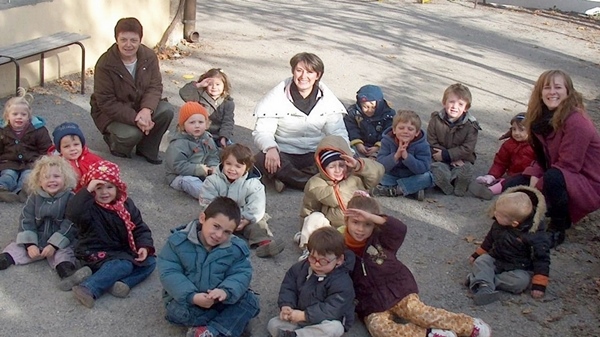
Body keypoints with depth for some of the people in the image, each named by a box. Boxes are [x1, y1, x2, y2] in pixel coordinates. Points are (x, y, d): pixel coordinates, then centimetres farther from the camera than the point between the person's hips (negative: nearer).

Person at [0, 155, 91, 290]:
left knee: (64, 253, -31)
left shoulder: (70, 198, -8)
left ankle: (67, 274, -55)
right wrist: (30, 244, -14)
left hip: (60, 243, -5)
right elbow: (26, 220, -1)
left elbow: (70, 224, -13)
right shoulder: (35, 197, 2)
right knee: (15, 247, -11)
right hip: (35, 240, 5)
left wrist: (54, 245, -20)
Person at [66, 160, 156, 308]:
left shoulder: (126, 204, 4)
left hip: (123, 251, 7)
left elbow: (140, 227, 7)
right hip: (97, 254, -7)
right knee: (123, 265, -32)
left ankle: (122, 283, -30)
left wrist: (144, 246, -11)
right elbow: (72, 213, -36)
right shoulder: (90, 207, -13)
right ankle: (89, 289, -41)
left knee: (149, 261, -10)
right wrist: (88, 190, -39)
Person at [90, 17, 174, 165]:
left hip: (141, 106, 5)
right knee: (131, 134, -32)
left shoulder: (149, 57, -10)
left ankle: (147, 149, 1)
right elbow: (106, 103, -22)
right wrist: (135, 119, -32)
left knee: (166, 111, -22)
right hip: (111, 113, -5)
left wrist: (147, 109, -31)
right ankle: (113, 140, 8)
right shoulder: (104, 65, -24)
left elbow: (155, 86, -10)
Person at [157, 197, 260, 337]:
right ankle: (225, 325, -15)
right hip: (188, 299, -2)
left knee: (250, 300, -18)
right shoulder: (178, 241, -16)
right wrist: (192, 296, -33)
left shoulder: (236, 248, -10)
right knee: (177, 311, -34)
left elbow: (241, 274, -14)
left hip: (218, 299, 2)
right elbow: (169, 273, -19)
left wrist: (226, 291, -37)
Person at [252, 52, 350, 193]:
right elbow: (262, 131, -8)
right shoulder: (277, 97, -5)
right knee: (262, 160, -35)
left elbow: (337, 132, 4)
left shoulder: (328, 100, 2)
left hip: (316, 155, 2)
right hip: (284, 154, -2)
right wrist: (271, 148, -31)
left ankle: (287, 177, -22)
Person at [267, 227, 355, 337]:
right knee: (273, 324, -10)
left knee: (335, 328, -38)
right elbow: (288, 287, 5)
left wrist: (304, 315, -32)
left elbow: (332, 310, -28)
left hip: (325, 322, -5)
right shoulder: (301, 267, -3)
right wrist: (286, 306, -15)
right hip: (299, 317, 5)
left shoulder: (342, 283, -22)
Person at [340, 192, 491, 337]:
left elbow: (400, 228, -24)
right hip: (372, 304, 0)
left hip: (397, 291, 0)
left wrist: (372, 217, -32)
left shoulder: (380, 239, -3)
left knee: (418, 311, -26)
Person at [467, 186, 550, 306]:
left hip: (519, 269, -4)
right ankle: (484, 287, -46)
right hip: (495, 259, 5)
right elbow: (490, 238, 14)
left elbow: (541, 258, -17)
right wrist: (477, 254, 22)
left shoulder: (534, 234, -23)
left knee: (520, 281, -34)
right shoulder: (499, 224, -5)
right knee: (480, 261, -22)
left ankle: (480, 279, -32)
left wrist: (539, 285, -19)